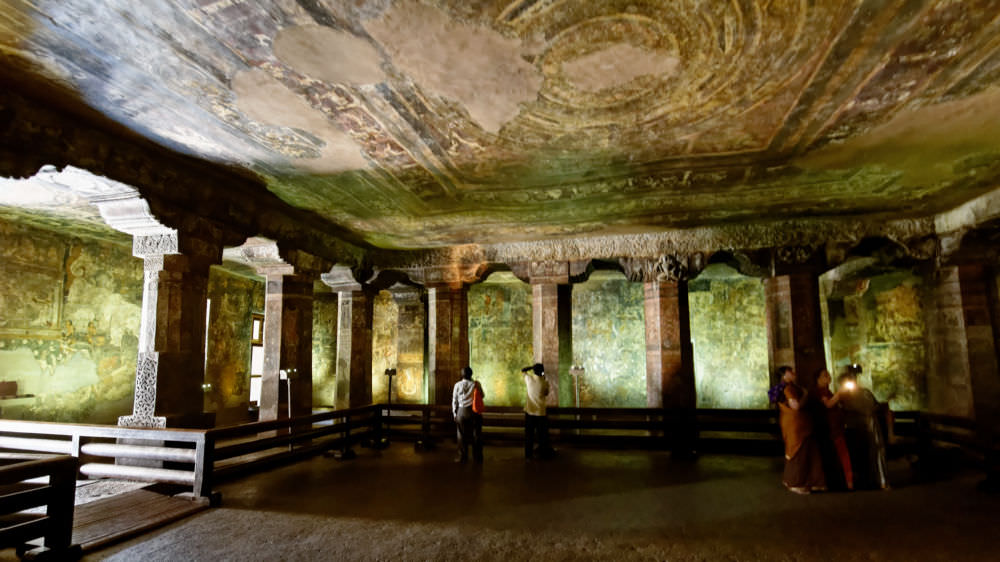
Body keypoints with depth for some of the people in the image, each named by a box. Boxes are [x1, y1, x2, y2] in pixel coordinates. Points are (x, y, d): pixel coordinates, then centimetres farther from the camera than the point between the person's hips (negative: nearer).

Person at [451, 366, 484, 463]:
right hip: (475, 411, 1)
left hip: (462, 411, -1)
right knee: (476, 434, 10)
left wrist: (454, 413, 9)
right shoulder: (476, 384, -5)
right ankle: (478, 457, 17)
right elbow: (483, 395, 9)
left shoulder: (458, 385, -5)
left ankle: (463, 457, 13)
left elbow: (454, 401, 0)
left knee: (462, 435, 9)